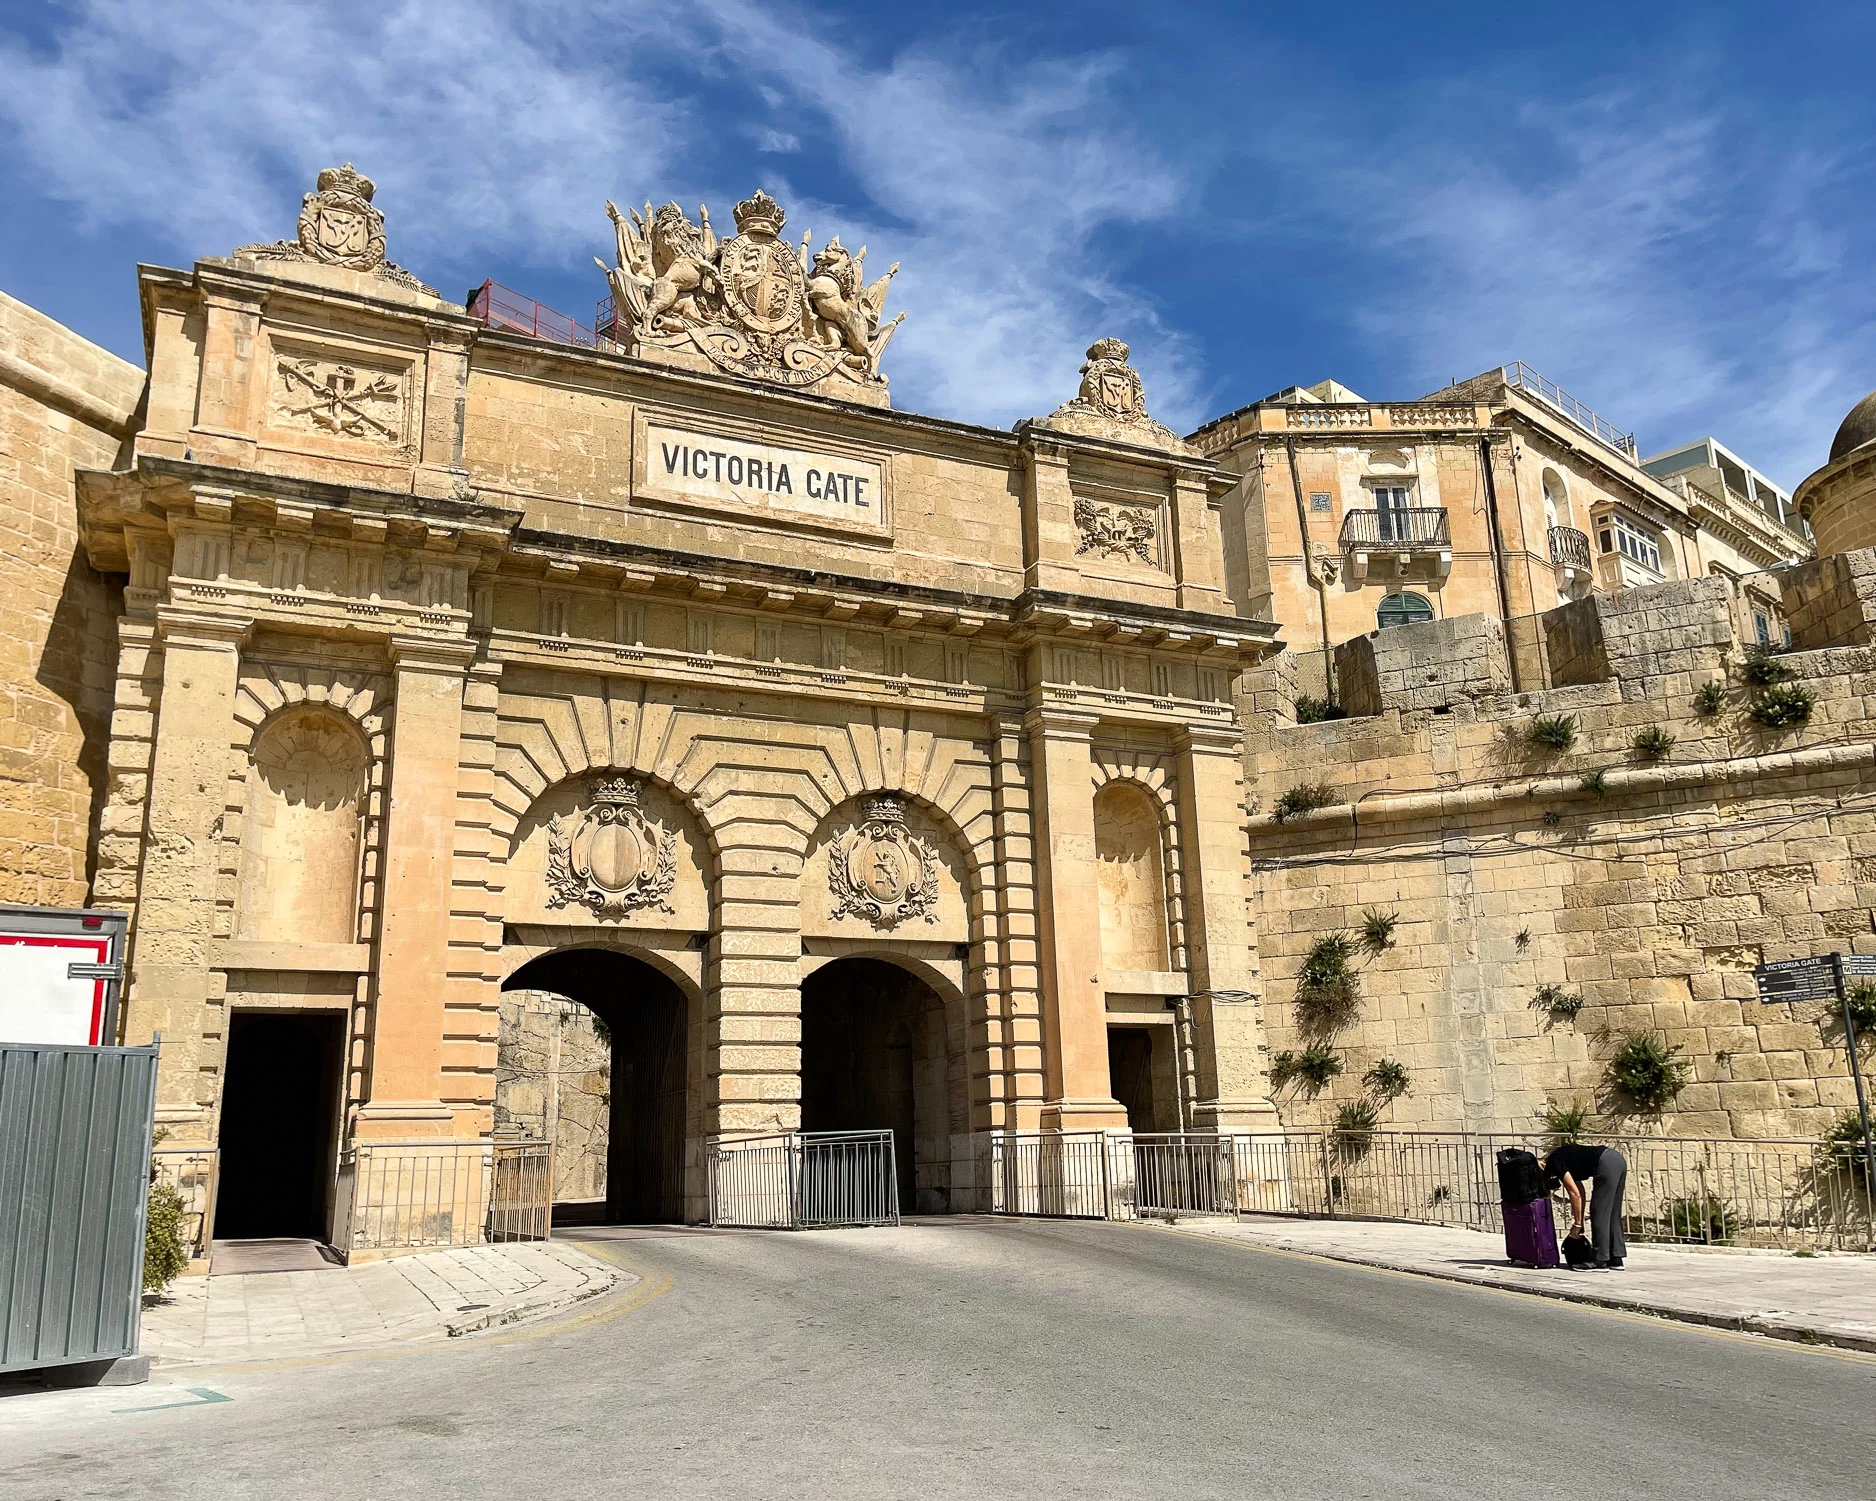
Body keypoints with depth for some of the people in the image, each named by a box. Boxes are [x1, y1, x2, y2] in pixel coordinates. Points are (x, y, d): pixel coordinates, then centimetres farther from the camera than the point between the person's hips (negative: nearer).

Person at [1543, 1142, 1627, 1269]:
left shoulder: (1554, 1164, -2)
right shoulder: (1562, 1156, 23)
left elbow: (1575, 1194, -5)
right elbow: (1580, 1190, 25)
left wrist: (1577, 1224, 3)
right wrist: (1579, 1222, 25)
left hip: (1607, 1165, -10)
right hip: (1619, 1160, 10)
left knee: (1599, 1214, -1)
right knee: (1613, 1213, 16)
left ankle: (1601, 1262, 2)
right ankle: (1617, 1259, 21)